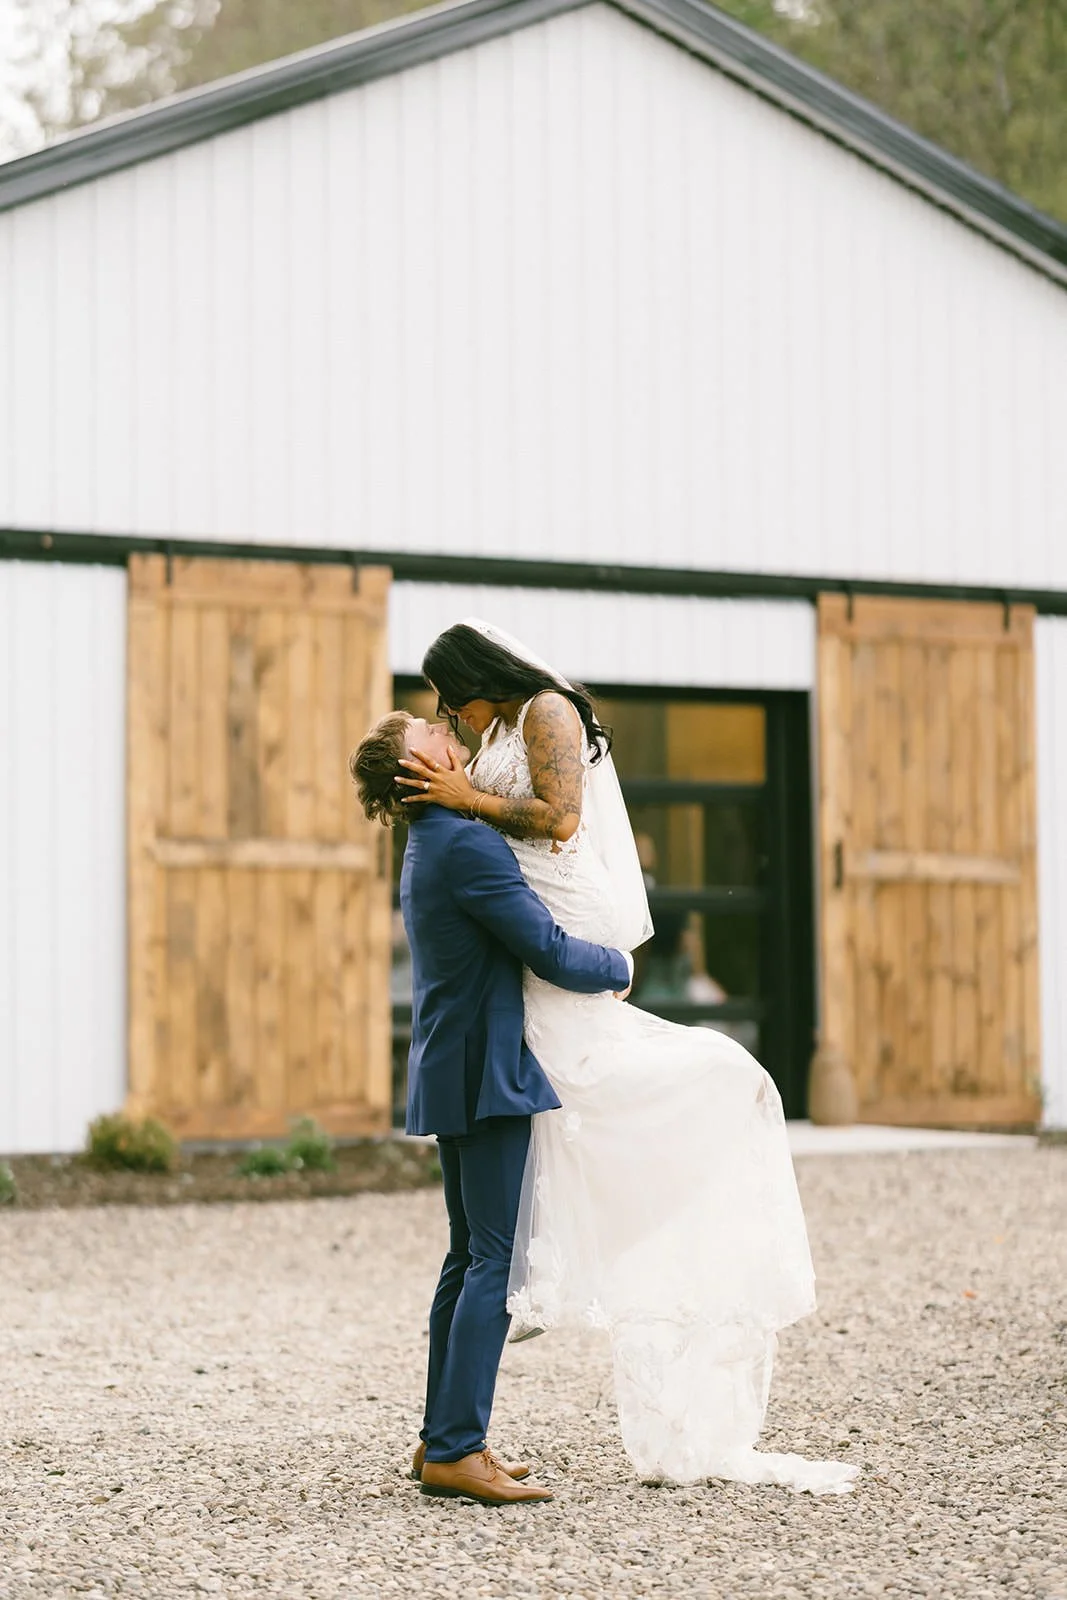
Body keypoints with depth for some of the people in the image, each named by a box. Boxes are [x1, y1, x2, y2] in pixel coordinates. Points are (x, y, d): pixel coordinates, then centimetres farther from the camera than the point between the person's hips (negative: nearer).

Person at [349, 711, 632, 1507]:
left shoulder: (430, 846, 14)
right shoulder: (467, 845, -17)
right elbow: (550, 952, -18)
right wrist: (620, 967, 0)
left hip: (452, 1076, 10)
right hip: (487, 1074, -10)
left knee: (470, 1257, 14)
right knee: (497, 1259, -9)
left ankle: (444, 1439, 18)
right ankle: (456, 1448, -11)